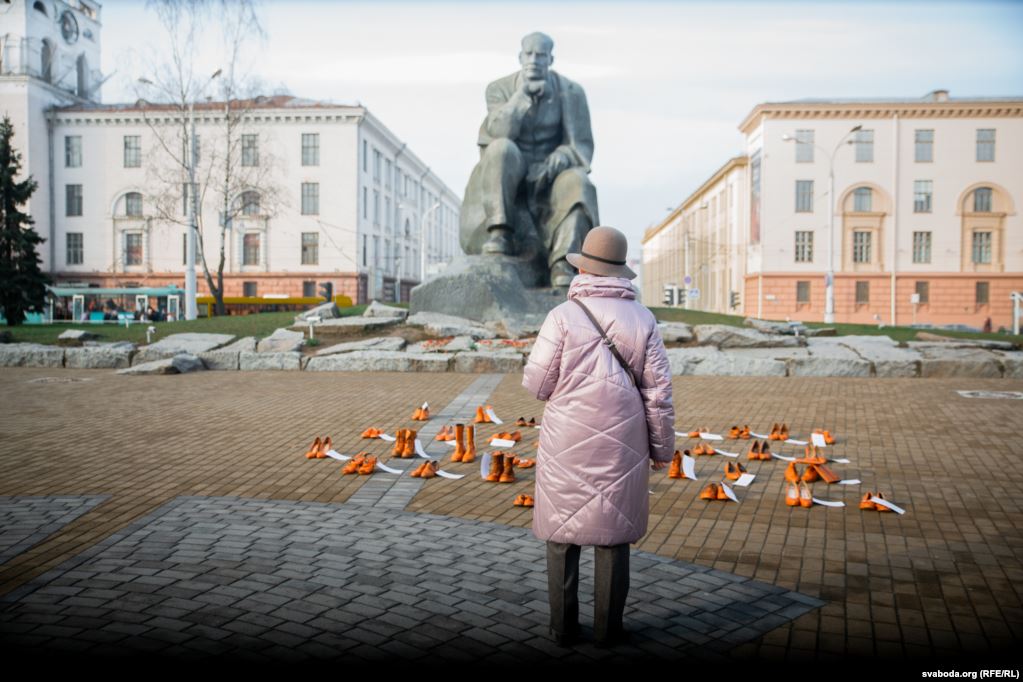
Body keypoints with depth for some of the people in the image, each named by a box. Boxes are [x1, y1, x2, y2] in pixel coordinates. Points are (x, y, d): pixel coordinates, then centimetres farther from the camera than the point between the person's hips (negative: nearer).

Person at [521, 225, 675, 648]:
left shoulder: (564, 315, -9)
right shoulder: (642, 319, -1)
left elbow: (537, 383, -9)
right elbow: (658, 391, -1)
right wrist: (662, 447, 9)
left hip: (567, 443, -1)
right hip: (621, 446, 2)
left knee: (562, 532, 11)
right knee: (612, 533, 11)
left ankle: (563, 626, 19)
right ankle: (608, 627, 19)